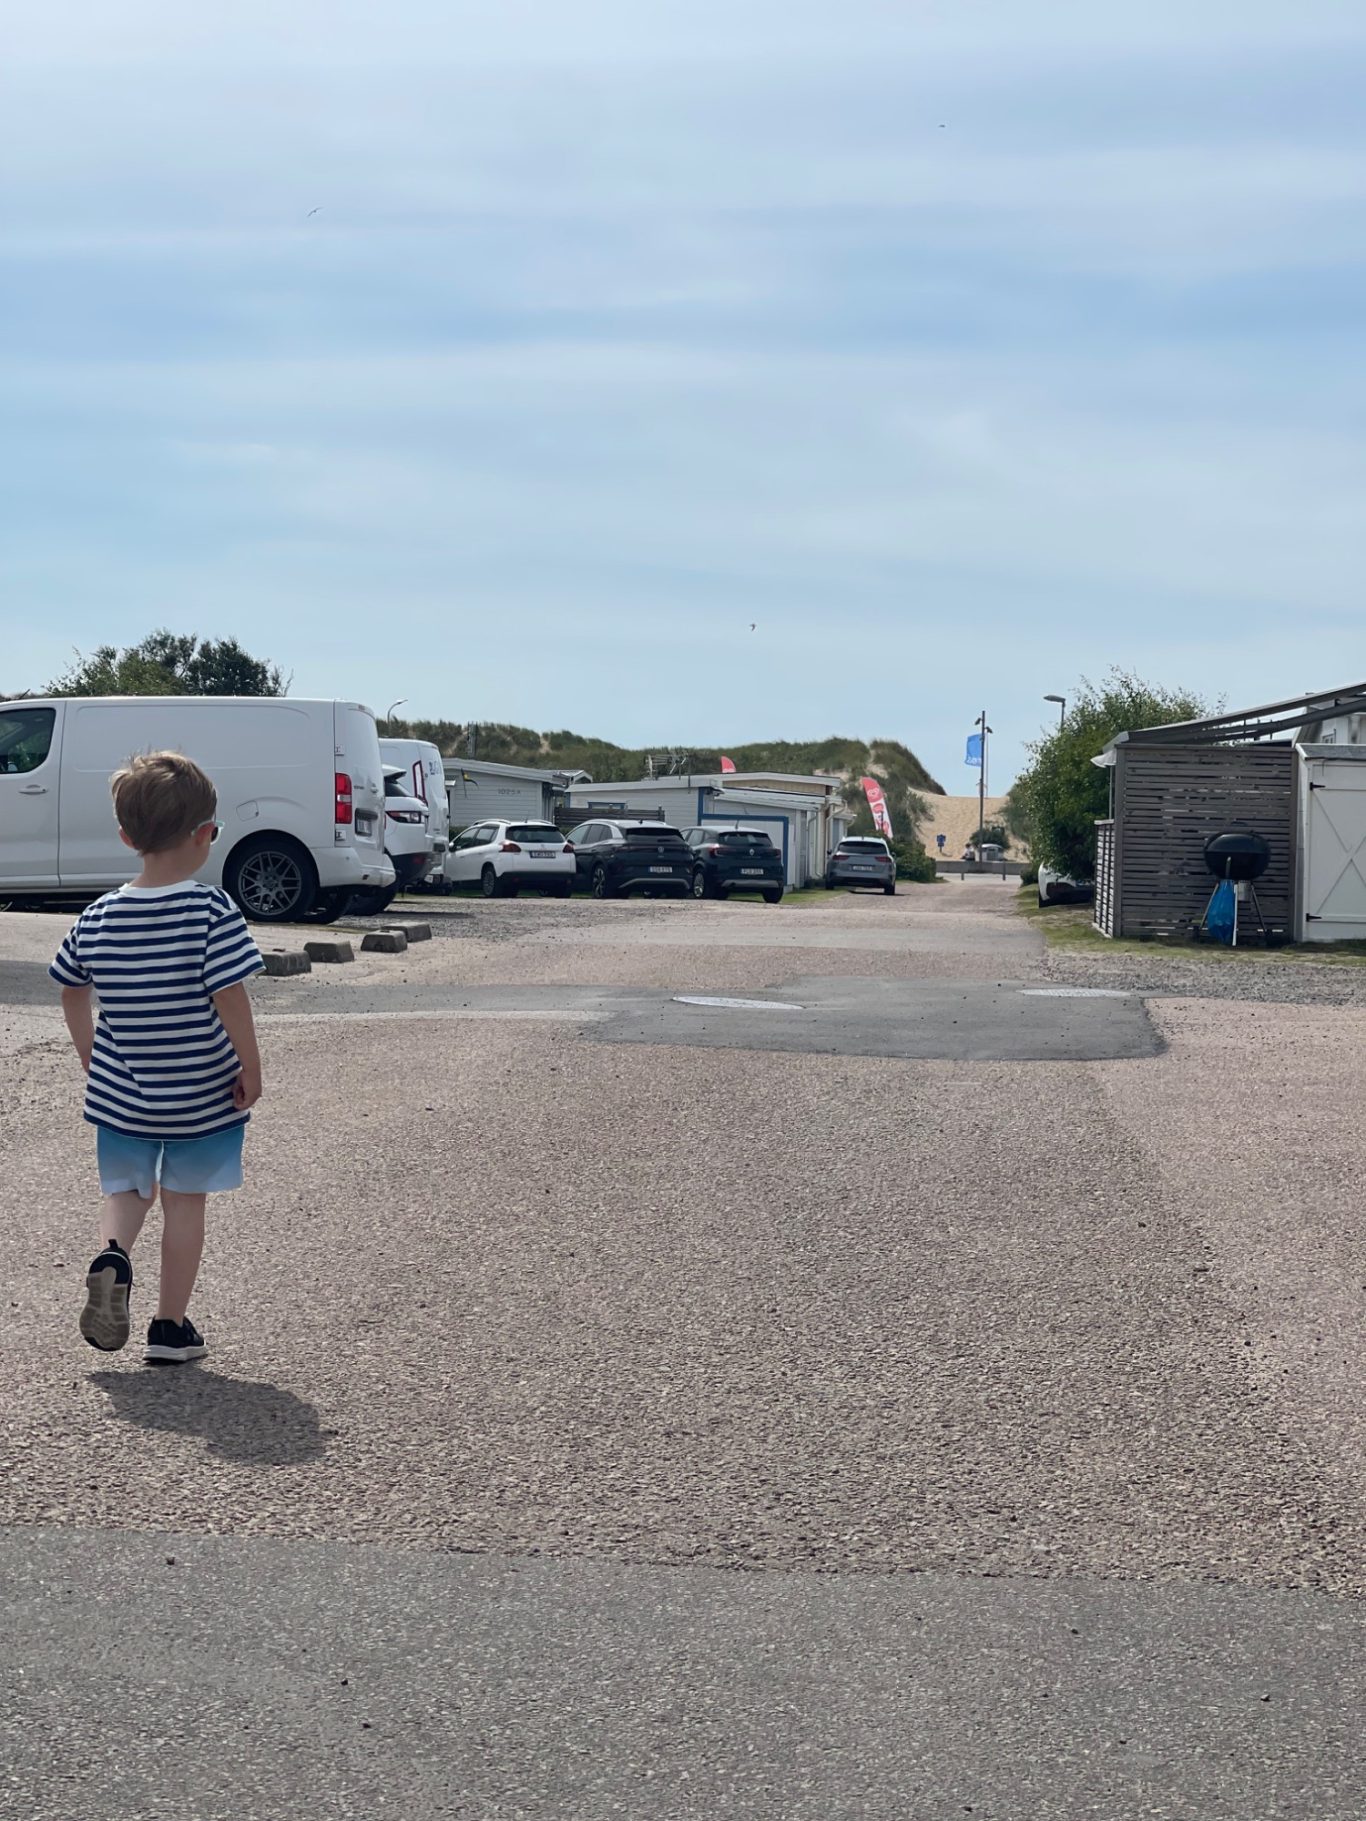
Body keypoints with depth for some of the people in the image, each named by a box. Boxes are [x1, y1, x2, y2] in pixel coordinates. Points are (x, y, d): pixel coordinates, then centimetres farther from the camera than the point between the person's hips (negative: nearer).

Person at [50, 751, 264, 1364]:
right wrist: (250, 1066, -8)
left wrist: (89, 1052, 24)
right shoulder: (212, 910, -17)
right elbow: (229, 996, -20)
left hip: (120, 1094, 3)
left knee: (125, 1192, 19)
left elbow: (71, 990, 10)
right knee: (185, 1202, 10)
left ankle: (111, 1254, -11)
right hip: (203, 1093, -3)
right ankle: (170, 1326, 16)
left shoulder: (97, 918, -2)